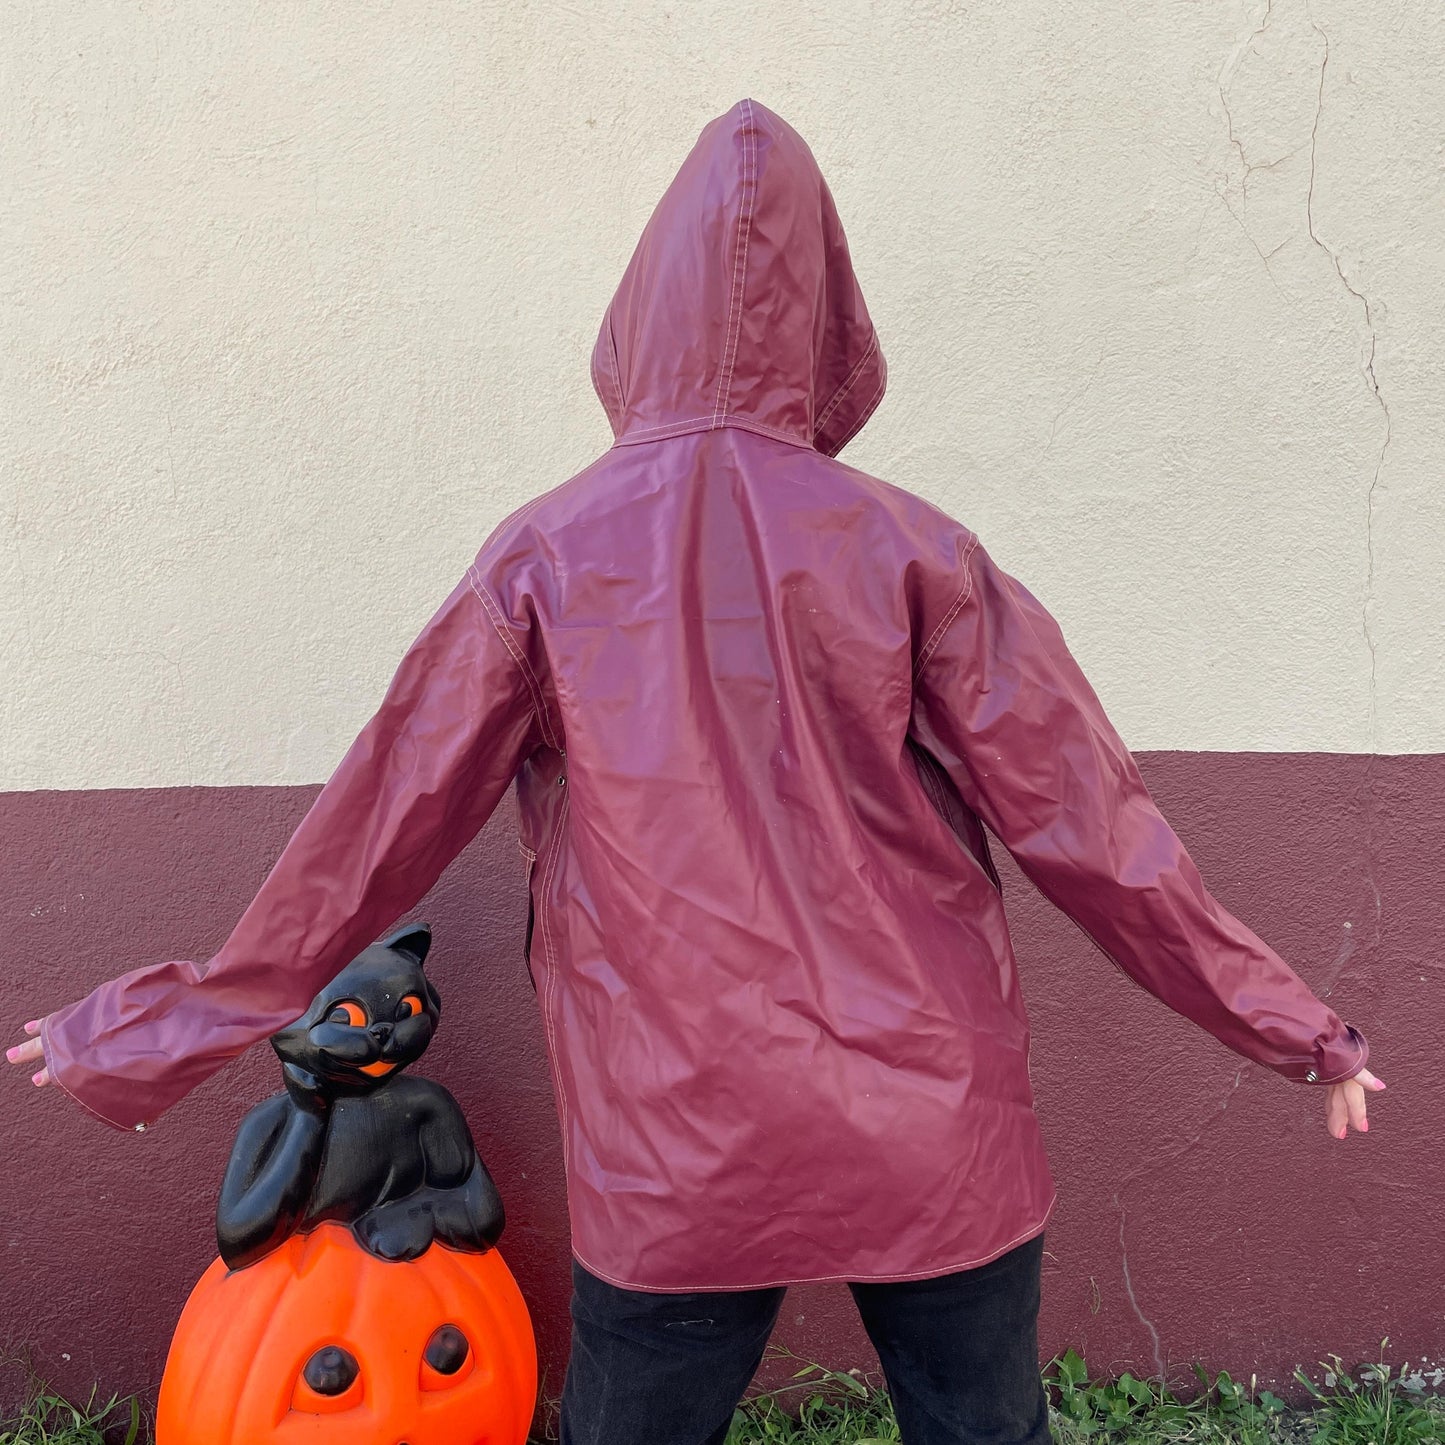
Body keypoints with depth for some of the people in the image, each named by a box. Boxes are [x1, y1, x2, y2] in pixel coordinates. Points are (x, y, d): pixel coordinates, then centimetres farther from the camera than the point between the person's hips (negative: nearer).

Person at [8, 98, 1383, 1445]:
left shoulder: (546, 557, -6)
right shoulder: (908, 547, -6)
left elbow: (374, 833, -2)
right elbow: (1081, 819, -4)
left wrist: (149, 1034, 12)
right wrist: (1292, 1027, 9)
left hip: (669, 1155, 0)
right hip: (933, 1139, 1)